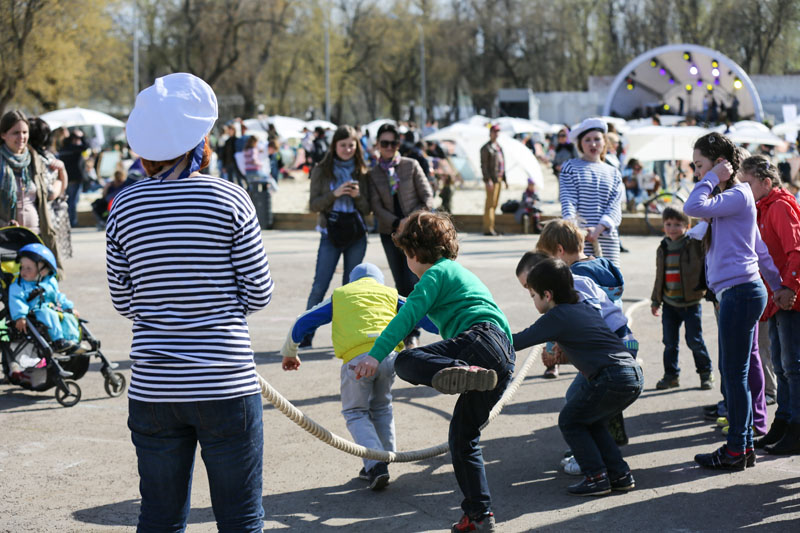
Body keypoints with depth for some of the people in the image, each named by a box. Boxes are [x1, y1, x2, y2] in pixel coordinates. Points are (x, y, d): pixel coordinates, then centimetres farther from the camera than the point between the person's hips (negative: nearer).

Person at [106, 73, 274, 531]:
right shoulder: (230, 200, -7)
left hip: (153, 387, 3)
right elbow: (259, 294, -4)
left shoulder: (124, 208, 0)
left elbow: (124, 303, 5)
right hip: (226, 385, -3)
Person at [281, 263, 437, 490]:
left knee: (355, 412, 14)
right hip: (388, 354, 2)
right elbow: (425, 318, 21)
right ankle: (385, 459, 20)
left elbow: (302, 323, 29)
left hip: (357, 359, -2)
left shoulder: (339, 295, 27)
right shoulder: (390, 294, 28)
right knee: (381, 408, 24)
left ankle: (375, 463, -5)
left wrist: (289, 352, 43)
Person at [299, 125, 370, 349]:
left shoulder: (361, 173, 8)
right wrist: (334, 194, -17)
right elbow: (314, 205, -3)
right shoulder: (321, 171, 3)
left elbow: (367, 209, 7)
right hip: (331, 234, -2)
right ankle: (306, 334, 0)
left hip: (356, 235, 2)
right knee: (320, 286, -7)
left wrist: (358, 196, -12)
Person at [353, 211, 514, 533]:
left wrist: (377, 354, -17)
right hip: (504, 364, 9)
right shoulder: (461, 274, 36)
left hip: (482, 339, -9)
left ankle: (461, 374, -49)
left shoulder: (437, 273, 6)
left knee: (405, 362, -24)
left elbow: (408, 315, -9)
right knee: (462, 437, 16)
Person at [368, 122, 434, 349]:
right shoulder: (373, 173, 4)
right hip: (390, 232, 2)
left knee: (412, 281, -11)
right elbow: (376, 206, -3)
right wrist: (398, 223, -16)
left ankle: (412, 333, -5)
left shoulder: (411, 166, 2)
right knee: (401, 283, 4)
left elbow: (427, 196, 2)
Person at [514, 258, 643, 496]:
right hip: (635, 376, 8)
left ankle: (596, 477, 5)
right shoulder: (586, 308, 20)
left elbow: (518, 342, -3)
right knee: (593, 422, 25)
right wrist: (570, 356, 21)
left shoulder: (557, 317, -4)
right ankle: (620, 474, 20)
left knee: (569, 421, 10)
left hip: (613, 379, -8)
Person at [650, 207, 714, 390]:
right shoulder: (662, 249, 8)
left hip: (690, 304, -4)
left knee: (694, 340, 0)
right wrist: (655, 301, 18)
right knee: (669, 342, 7)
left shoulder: (695, 245, -6)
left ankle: (706, 373, 18)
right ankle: (671, 375, 19)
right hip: (669, 304, 4)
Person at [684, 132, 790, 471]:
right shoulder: (731, 197, 20)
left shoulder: (737, 196, -11)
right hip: (735, 292, 10)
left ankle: (736, 451, 1)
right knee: (733, 372, 13)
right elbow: (759, 248, 24)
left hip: (740, 291, -10)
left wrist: (712, 178, -13)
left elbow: (693, 208, -27)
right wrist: (777, 285, 27)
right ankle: (744, 445, 19)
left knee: (734, 373, -5)